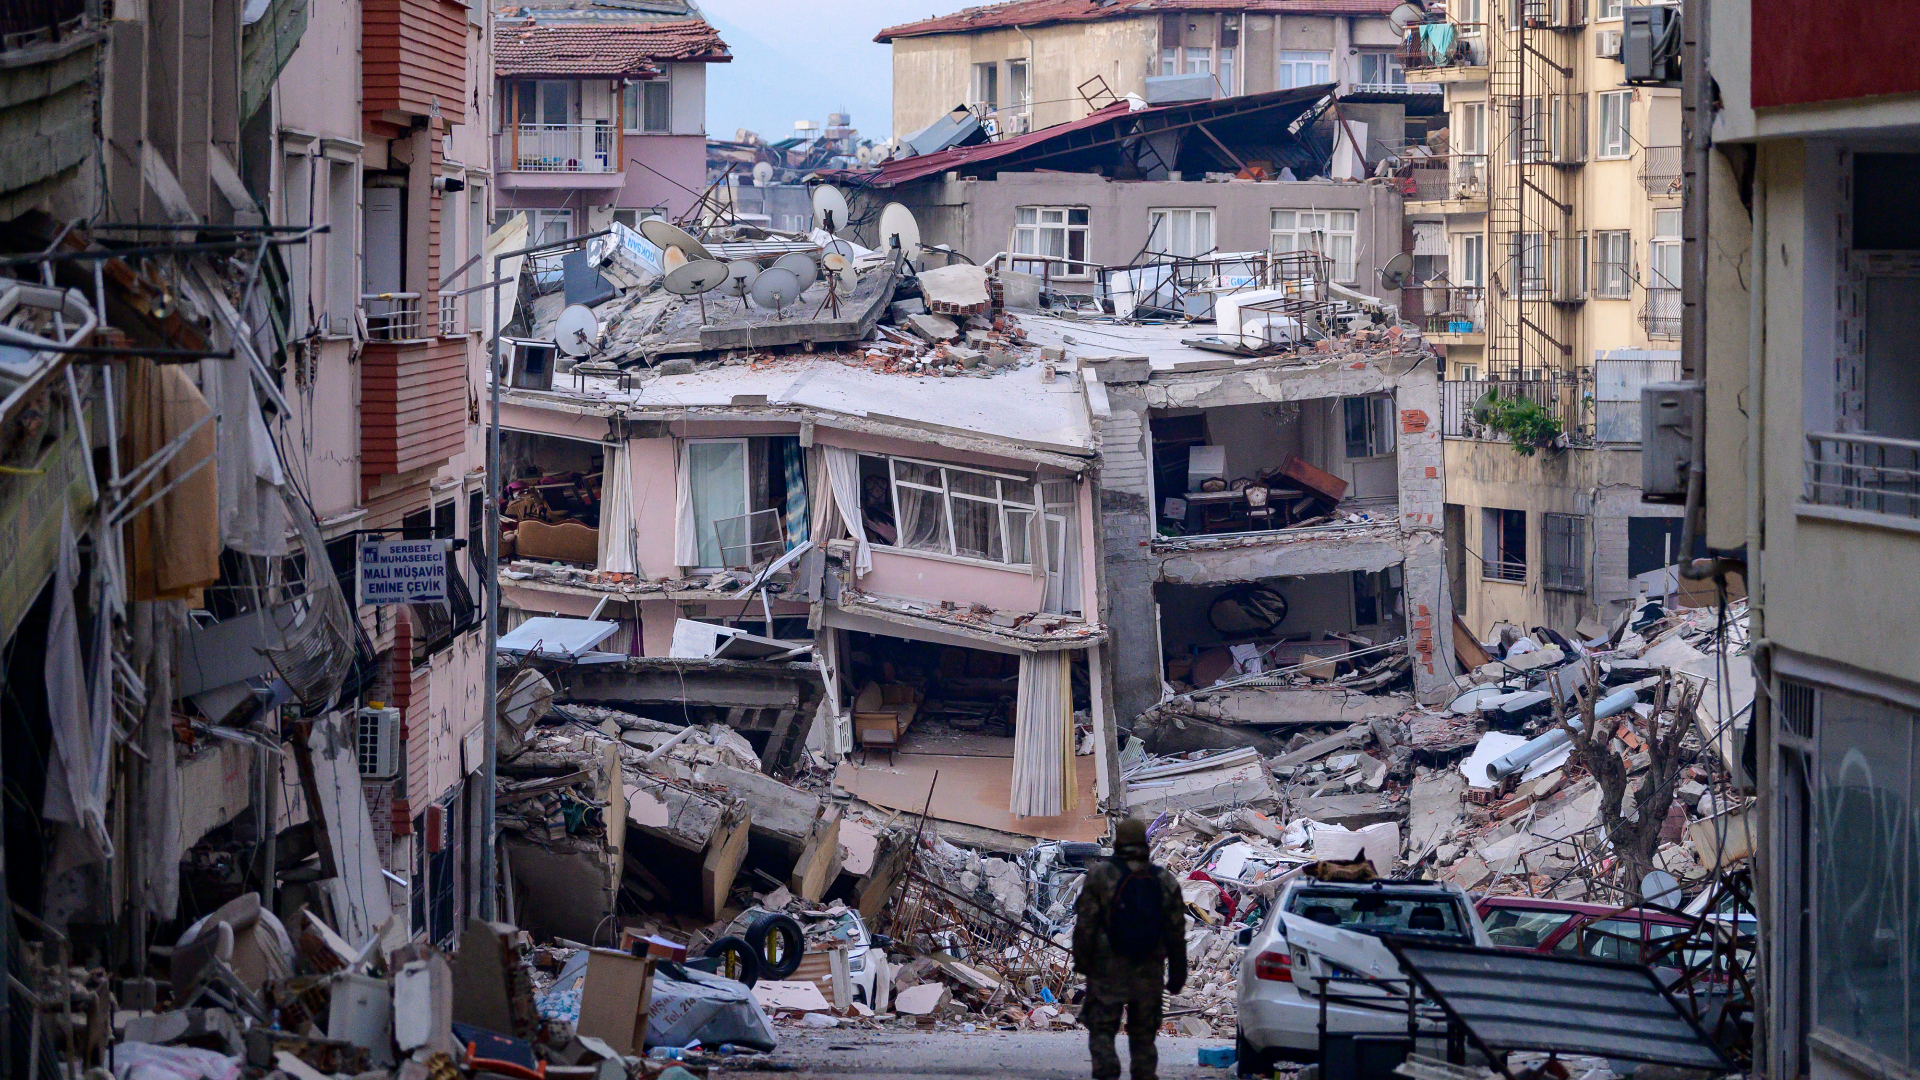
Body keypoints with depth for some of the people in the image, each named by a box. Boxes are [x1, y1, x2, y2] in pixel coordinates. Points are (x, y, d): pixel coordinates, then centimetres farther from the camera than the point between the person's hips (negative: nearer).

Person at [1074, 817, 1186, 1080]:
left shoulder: (1100, 876, -6)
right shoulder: (1165, 882, 5)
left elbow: (1085, 925, -8)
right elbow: (1176, 933, 7)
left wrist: (1081, 960, 1)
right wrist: (1177, 974, 13)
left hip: (1107, 971, -3)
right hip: (1149, 975, 3)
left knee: (1101, 1030, 1)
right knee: (1143, 1034, 13)